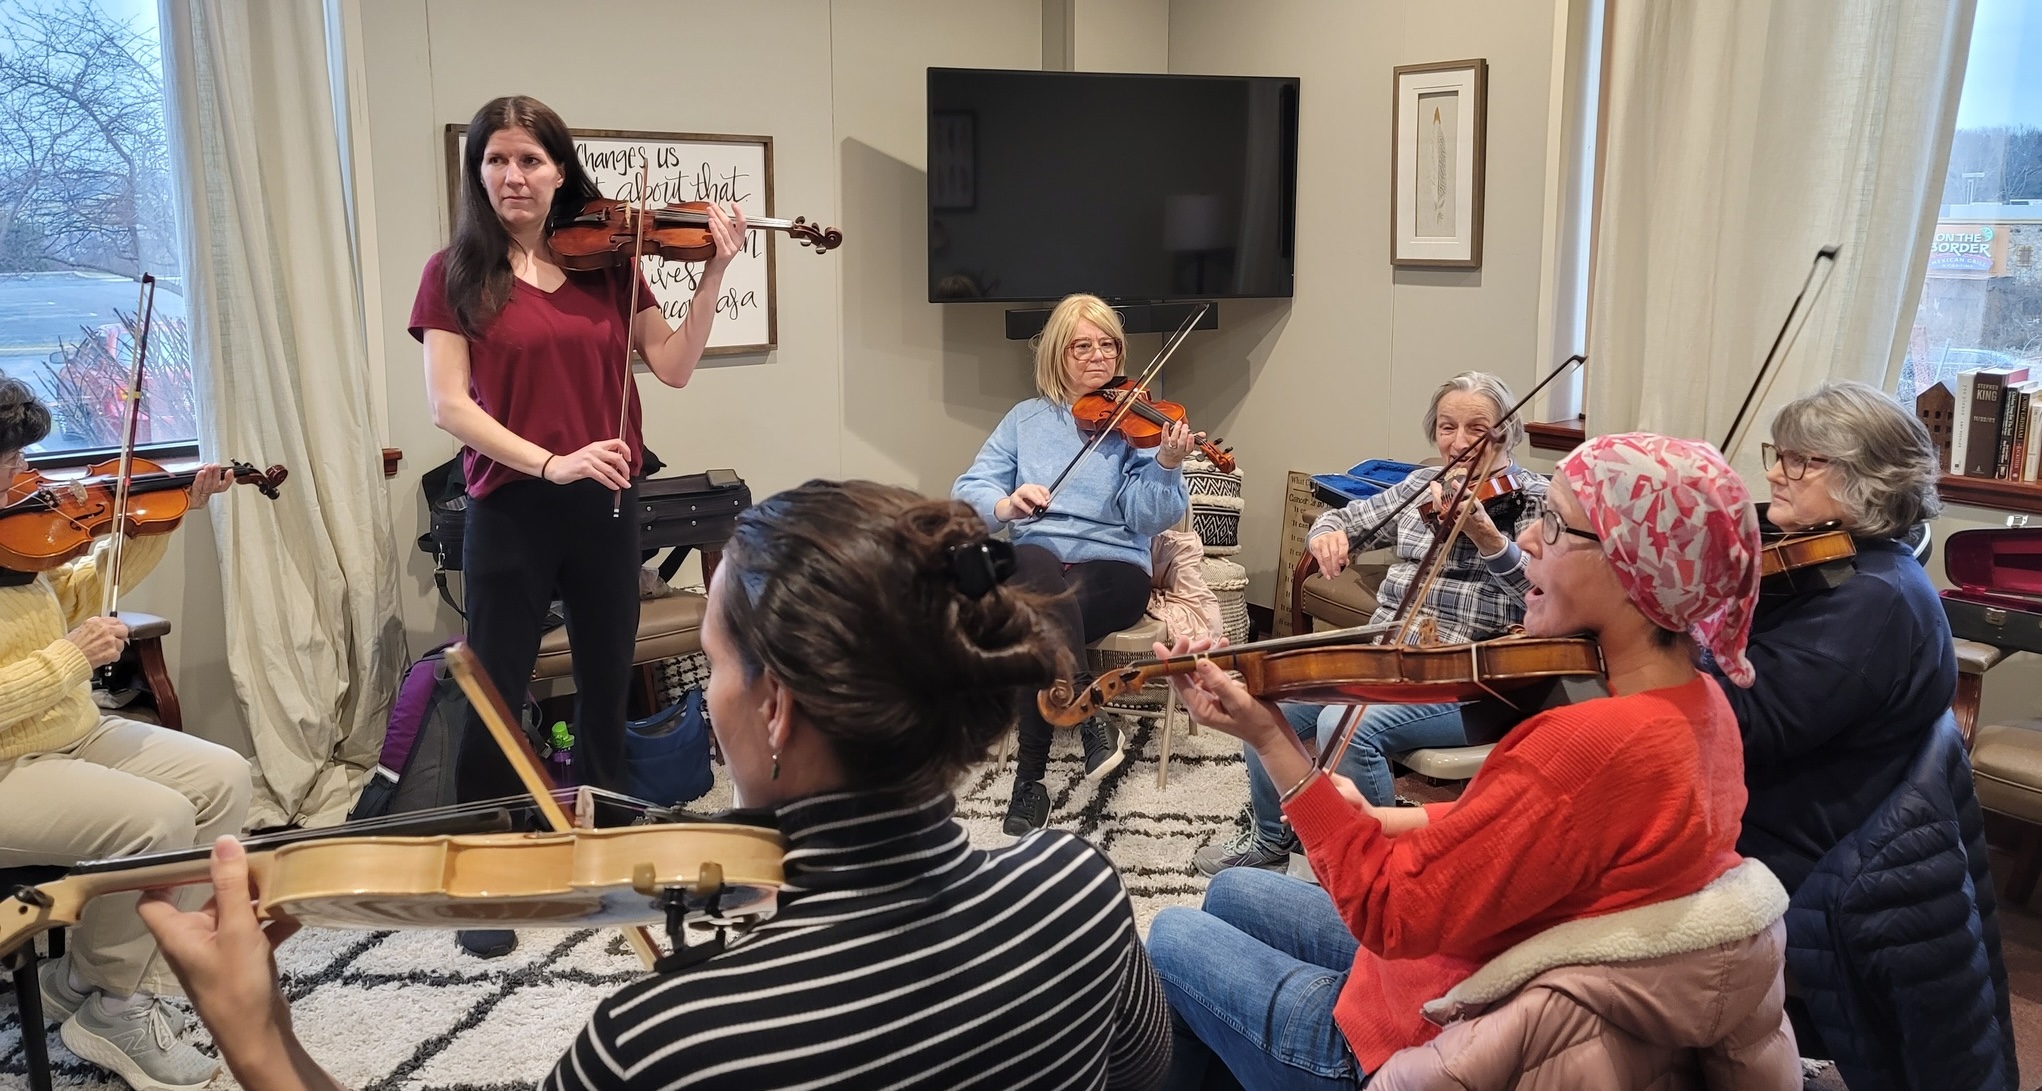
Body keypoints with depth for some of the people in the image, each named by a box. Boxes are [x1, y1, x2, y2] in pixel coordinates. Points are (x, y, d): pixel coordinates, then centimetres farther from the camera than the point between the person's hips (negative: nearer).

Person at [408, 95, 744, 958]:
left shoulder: (608, 263, 6)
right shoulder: (456, 273, -2)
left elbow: (674, 366, 1)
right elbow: (449, 406, -10)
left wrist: (714, 273, -8)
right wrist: (549, 463, -22)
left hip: (606, 507, 3)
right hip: (509, 511, -3)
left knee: (607, 684, 15)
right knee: (494, 695, 3)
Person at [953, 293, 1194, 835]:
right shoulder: (1026, 420, 15)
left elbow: (1149, 517, -6)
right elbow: (967, 494, 6)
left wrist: (1167, 464, -25)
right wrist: (1004, 504, -17)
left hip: (1114, 570, -2)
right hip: (1032, 569, 2)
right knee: (1035, 561, -36)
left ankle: (1030, 776, -21)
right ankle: (1090, 717, -32)